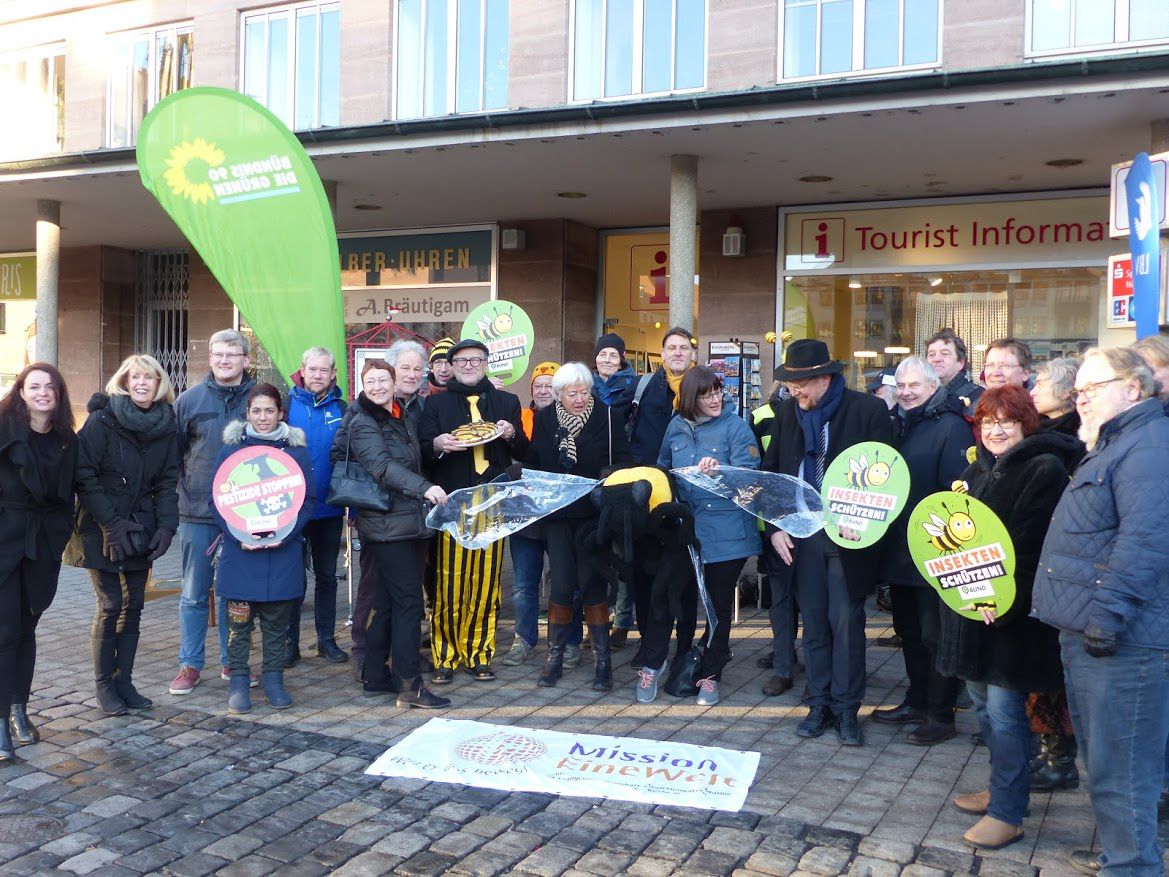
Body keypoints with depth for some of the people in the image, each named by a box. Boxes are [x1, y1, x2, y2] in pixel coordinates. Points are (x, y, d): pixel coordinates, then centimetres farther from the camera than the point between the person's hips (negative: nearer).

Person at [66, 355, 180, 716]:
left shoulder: (167, 428, 3)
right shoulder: (102, 421, -10)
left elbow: (168, 483, 5)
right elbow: (84, 477, -12)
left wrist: (166, 526, -8)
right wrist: (111, 524, -17)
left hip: (141, 531, 4)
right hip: (102, 530, -4)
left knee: (134, 604, 6)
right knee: (110, 605, -5)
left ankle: (124, 681, 17)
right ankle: (104, 685, 8)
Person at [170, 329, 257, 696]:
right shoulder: (189, 399, 2)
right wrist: (179, 492, -1)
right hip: (198, 513, 0)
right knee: (194, 593, 7)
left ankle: (232, 661, 23)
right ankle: (190, 664, 18)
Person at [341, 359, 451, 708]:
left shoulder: (405, 420, 16)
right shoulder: (362, 424, -8)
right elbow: (383, 467, -23)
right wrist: (424, 488, -35)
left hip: (412, 522, 7)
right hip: (387, 523, -7)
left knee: (385, 601, 12)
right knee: (409, 601, -9)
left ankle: (375, 678, 20)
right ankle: (409, 685, -4)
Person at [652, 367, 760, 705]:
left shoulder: (736, 426, -6)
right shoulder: (677, 427, 8)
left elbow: (748, 471, -17)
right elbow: (663, 468, 21)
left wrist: (719, 470, -33)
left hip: (726, 531, -3)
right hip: (683, 527, 3)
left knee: (719, 603, 8)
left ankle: (710, 674, 21)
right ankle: (652, 662, 21)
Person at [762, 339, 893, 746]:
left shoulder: (869, 410, -8)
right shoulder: (786, 412, 5)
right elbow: (771, 470, 9)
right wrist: (775, 526, 1)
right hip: (800, 533, 4)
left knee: (846, 622, 1)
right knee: (814, 622, 10)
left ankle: (846, 708, 13)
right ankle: (820, 704, 21)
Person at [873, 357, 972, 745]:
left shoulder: (951, 426, -13)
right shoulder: (899, 424, 12)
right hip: (900, 550, 8)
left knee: (935, 635, 2)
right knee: (908, 630, 18)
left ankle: (941, 715, 14)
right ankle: (917, 702, 32)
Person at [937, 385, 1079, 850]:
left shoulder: (1044, 469, -11)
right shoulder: (978, 468, 14)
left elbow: (1031, 545, -20)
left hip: (1010, 609, -8)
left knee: (1003, 708, -5)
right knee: (983, 700, 17)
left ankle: (1007, 812, 5)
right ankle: (1002, 789, 32)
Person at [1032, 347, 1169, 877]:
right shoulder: (1114, 445, 21)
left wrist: (1109, 610, -28)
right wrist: (1083, 614, 27)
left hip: (1121, 644, -11)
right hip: (1087, 634, 11)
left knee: (1118, 769, -4)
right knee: (1100, 757, 20)